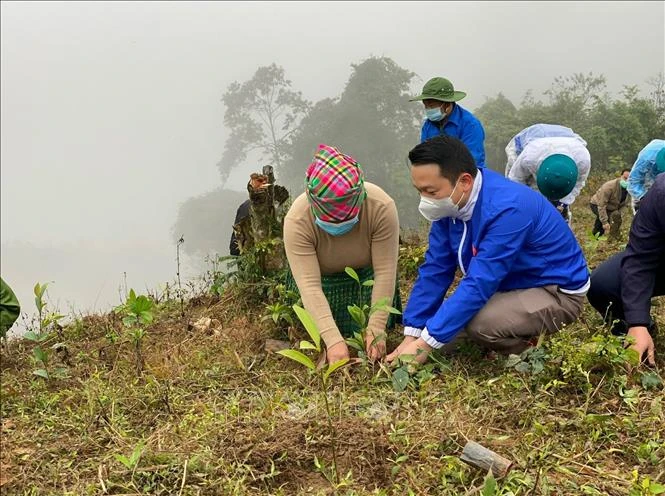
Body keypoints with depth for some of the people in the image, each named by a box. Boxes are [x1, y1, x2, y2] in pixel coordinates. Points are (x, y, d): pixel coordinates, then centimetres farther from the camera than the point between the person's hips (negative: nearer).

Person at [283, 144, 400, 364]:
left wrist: (376, 330, -32)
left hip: (366, 273, 0)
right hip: (322, 277, 0)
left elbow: (385, 272, -29)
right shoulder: (297, 220, -36)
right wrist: (333, 340, -44)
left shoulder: (382, 207, -35)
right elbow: (309, 286, -37)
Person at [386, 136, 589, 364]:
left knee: (478, 322, -31)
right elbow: (435, 270, -7)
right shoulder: (450, 203, -8)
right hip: (513, 285, 9)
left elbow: (479, 283, -36)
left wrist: (425, 343, -35)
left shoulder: (506, 209, -33)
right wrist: (411, 335, -13)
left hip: (557, 292, -8)